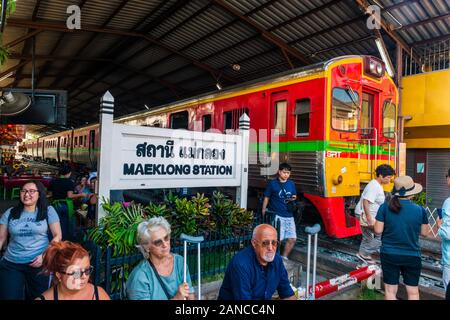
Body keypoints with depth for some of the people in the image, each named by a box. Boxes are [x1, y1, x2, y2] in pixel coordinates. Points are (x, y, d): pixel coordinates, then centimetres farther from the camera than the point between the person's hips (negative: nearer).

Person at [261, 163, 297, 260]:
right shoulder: (272, 184, -3)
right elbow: (266, 198, 0)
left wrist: (293, 198, -1)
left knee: (292, 239, 7)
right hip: (277, 215, -5)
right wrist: (264, 212, -6)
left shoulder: (291, 184, 11)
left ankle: (284, 258, 25)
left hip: (289, 215, 5)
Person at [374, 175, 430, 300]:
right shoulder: (420, 210, -9)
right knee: (413, 292, 17)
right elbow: (424, 232, 3)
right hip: (412, 256, 1)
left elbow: (378, 230, -9)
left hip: (389, 255, 0)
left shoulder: (385, 207, -11)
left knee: (390, 290, 12)